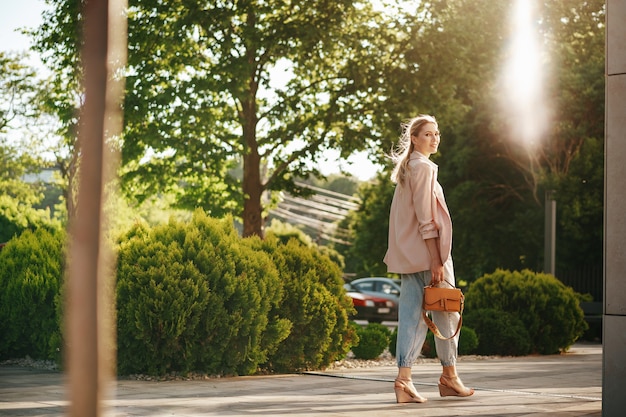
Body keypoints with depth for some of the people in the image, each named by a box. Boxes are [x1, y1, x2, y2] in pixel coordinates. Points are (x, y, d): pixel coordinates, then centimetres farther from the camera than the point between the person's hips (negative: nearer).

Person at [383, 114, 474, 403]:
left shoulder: (407, 168, 17)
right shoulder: (424, 167, -11)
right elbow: (426, 219, -17)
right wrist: (436, 260, -19)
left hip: (408, 256, 8)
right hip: (427, 252, -8)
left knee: (412, 315, 2)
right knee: (447, 313, 4)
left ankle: (404, 379, -5)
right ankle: (449, 377, 15)